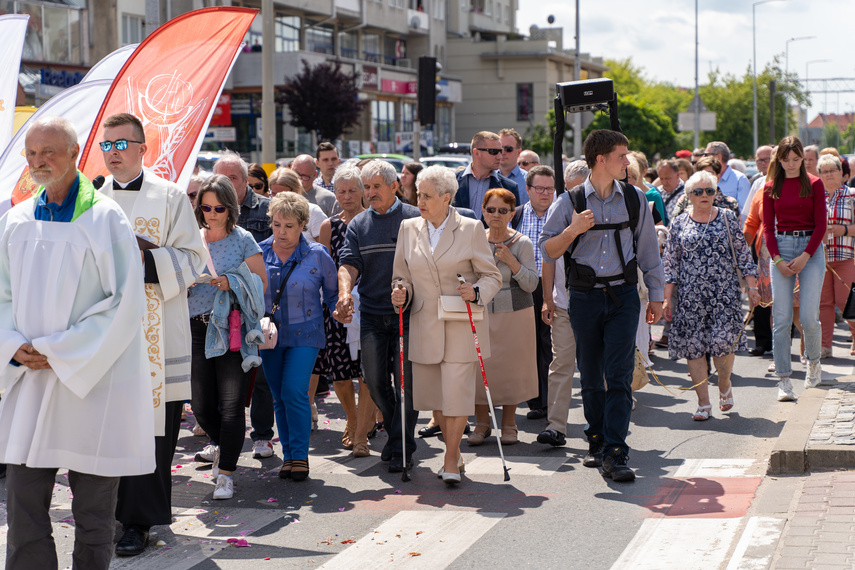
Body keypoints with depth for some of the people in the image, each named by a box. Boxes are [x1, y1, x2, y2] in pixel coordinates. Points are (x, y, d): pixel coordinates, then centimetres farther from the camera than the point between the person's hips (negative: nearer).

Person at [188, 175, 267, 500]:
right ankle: (220, 443, 37)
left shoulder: (242, 239, 3)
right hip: (196, 327, 3)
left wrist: (231, 283, -15)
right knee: (201, 404, 7)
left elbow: (261, 282, 0)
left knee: (231, 404, -8)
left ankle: (225, 473, -2)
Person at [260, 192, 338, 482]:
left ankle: (300, 455, -4)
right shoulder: (259, 253, 1)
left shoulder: (317, 256, -4)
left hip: (304, 335, -3)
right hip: (269, 335, 3)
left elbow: (333, 294, 9)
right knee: (279, 397, 8)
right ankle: (288, 455, 19)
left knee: (294, 391, -15)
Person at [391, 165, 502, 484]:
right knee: (433, 394, 9)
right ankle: (455, 454, 28)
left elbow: (492, 276, 2)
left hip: (462, 327, -4)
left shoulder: (471, 229, -2)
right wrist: (401, 293, -8)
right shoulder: (408, 229, 8)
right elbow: (402, 276, 14)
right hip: (425, 326, 4)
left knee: (456, 392, -8)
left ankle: (450, 461, 4)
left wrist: (476, 292, -18)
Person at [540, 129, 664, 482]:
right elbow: (548, 250, 3)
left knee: (619, 375, -10)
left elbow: (648, 250, 14)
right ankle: (597, 442, 26)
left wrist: (656, 295, 12)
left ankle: (614, 454, -11)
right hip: (584, 296, 0)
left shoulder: (634, 199, 7)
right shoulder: (571, 201, 1)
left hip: (623, 295, 0)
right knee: (590, 376, 8)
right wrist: (572, 230, -14)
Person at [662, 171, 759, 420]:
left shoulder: (728, 218, 7)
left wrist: (751, 286, 1)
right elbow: (670, 263, 8)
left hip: (725, 293, -1)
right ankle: (704, 403, 7)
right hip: (691, 295, 1)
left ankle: (724, 385, 20)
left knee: (723, 342, -11)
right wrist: (667, 298, 4)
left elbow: (743, 254, 9)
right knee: (693, 346, -3)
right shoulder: (679, 224, 7)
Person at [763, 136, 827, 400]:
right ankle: (783, 379, -1)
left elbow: (821, 224, -1)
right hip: (781, 248, 1)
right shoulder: (771, 187, 7)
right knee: (781, 318, -4)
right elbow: (767, 226, 6)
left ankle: (813, 361, 23)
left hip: (811, 248, -1)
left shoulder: (814, 184, 2)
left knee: (809, 316, -6)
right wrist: (778, 259, -6)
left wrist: (805, 257, -10)